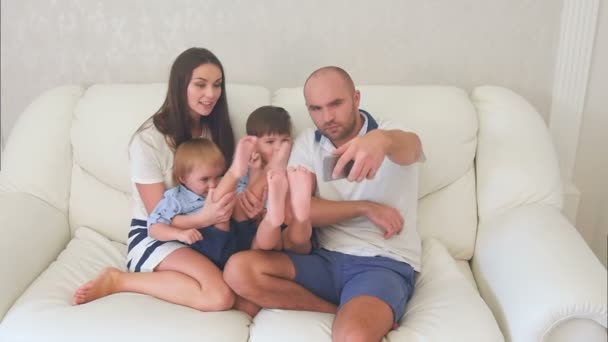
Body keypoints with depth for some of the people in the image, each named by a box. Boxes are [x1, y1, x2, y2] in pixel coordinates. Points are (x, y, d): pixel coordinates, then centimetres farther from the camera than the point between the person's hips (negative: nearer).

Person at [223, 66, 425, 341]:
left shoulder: (391, 136, -2)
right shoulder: (308, 142, 8)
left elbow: (410, 145, -29)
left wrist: (380, 140, -54)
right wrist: (365, 208, -10)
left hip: (385, 264, -5)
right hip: (327, 259, 6)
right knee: (239, 270, -21)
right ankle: (351, 313, -14)